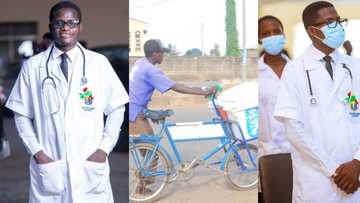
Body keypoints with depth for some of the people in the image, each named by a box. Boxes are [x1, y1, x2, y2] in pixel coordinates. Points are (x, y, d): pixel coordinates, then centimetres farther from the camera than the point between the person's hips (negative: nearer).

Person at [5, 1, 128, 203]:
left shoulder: (99, 63, 0)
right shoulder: (32, 66, 1)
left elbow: (116, 109, 4)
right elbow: (22, 115, 6)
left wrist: (104, 148, -4)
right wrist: (36, 152, -3)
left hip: (90, 165, 0)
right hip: (48, 167, 0)